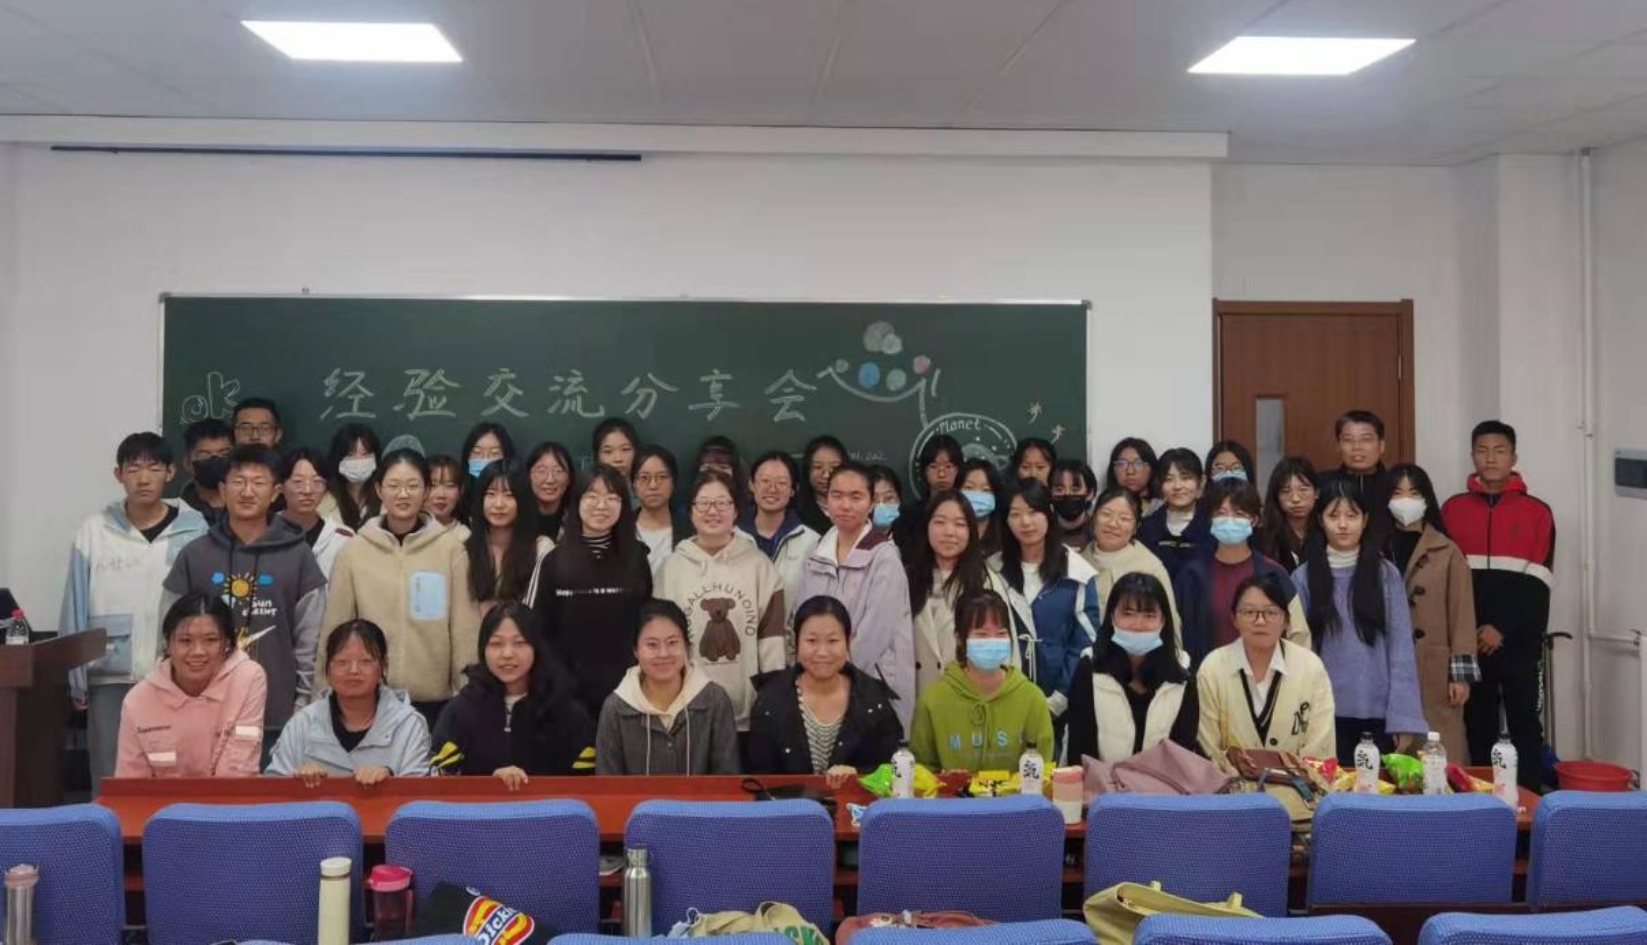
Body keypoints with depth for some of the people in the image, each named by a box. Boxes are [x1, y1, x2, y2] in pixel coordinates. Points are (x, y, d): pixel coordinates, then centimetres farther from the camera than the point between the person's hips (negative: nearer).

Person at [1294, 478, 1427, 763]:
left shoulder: (1386, 575, 1)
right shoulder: (1304, 577, 0)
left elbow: (1401, 649, -2)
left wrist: (1404, 718, -8)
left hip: (1379, 714, 0)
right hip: (1325, 713, 0)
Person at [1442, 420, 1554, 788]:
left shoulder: (1537, 512, 2)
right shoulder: (1453, 509, 7)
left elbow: (1537, 582, -3)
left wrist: (1503, 628, -11)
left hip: (1519, 641, -1)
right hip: (1469, 641, 2)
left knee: (1524, 723, 3)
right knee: (1478, 725, 8)